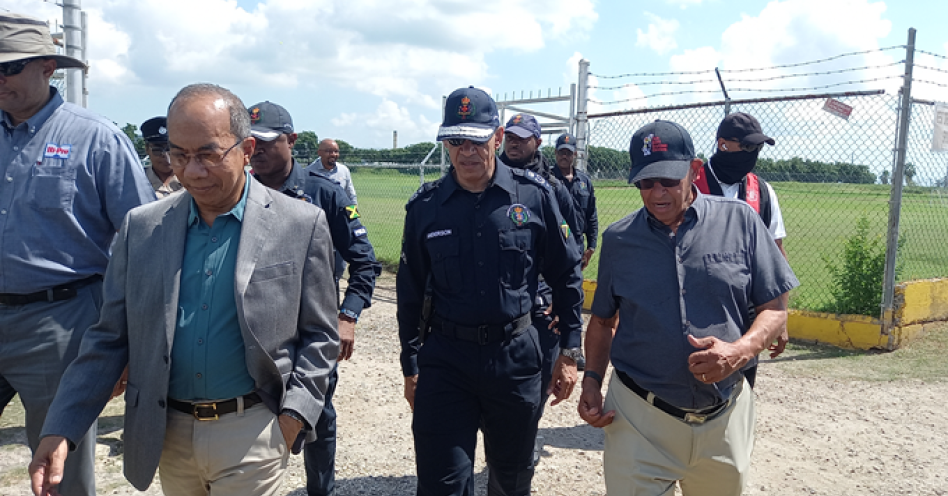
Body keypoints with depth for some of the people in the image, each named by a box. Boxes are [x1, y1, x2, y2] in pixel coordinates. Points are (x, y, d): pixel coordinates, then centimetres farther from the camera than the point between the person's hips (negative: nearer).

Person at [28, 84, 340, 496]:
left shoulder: (302, 226, -7)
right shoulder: (141, 227, 1)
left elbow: (319, 336, -2)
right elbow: (110, 338, 4)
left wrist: (295, 413, -13)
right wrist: (60, 431, -5)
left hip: (251, 432, -3)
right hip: (167, 432, 4)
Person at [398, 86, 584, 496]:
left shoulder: (534, 196, -3)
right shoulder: (425, 207, -1)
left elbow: (566, 276, 4)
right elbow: (411, 293, 8)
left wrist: (569, 352, 3)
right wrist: (411, 367, 9)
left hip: (516, 357, 1)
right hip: (445, 359, 0)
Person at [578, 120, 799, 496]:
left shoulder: (740, 221, -2)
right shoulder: (617, 239, 3)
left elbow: (774, 309, 1)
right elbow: (603, 320, 13)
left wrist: (740, 351, -17)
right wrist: (592, 380, -2)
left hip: (725, 419, 1)